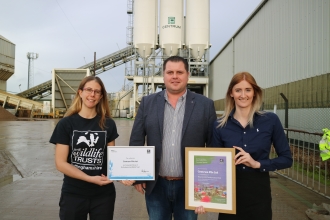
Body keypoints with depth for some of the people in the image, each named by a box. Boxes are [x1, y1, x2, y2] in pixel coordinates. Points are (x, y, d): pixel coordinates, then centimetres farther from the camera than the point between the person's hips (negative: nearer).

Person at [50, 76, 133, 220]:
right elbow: (60, 163, -8)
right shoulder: (66, 124, -6)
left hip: (104, 194, 2)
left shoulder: (108, 124, 1)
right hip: (73, 195, -1)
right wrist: (90, 179, -18)